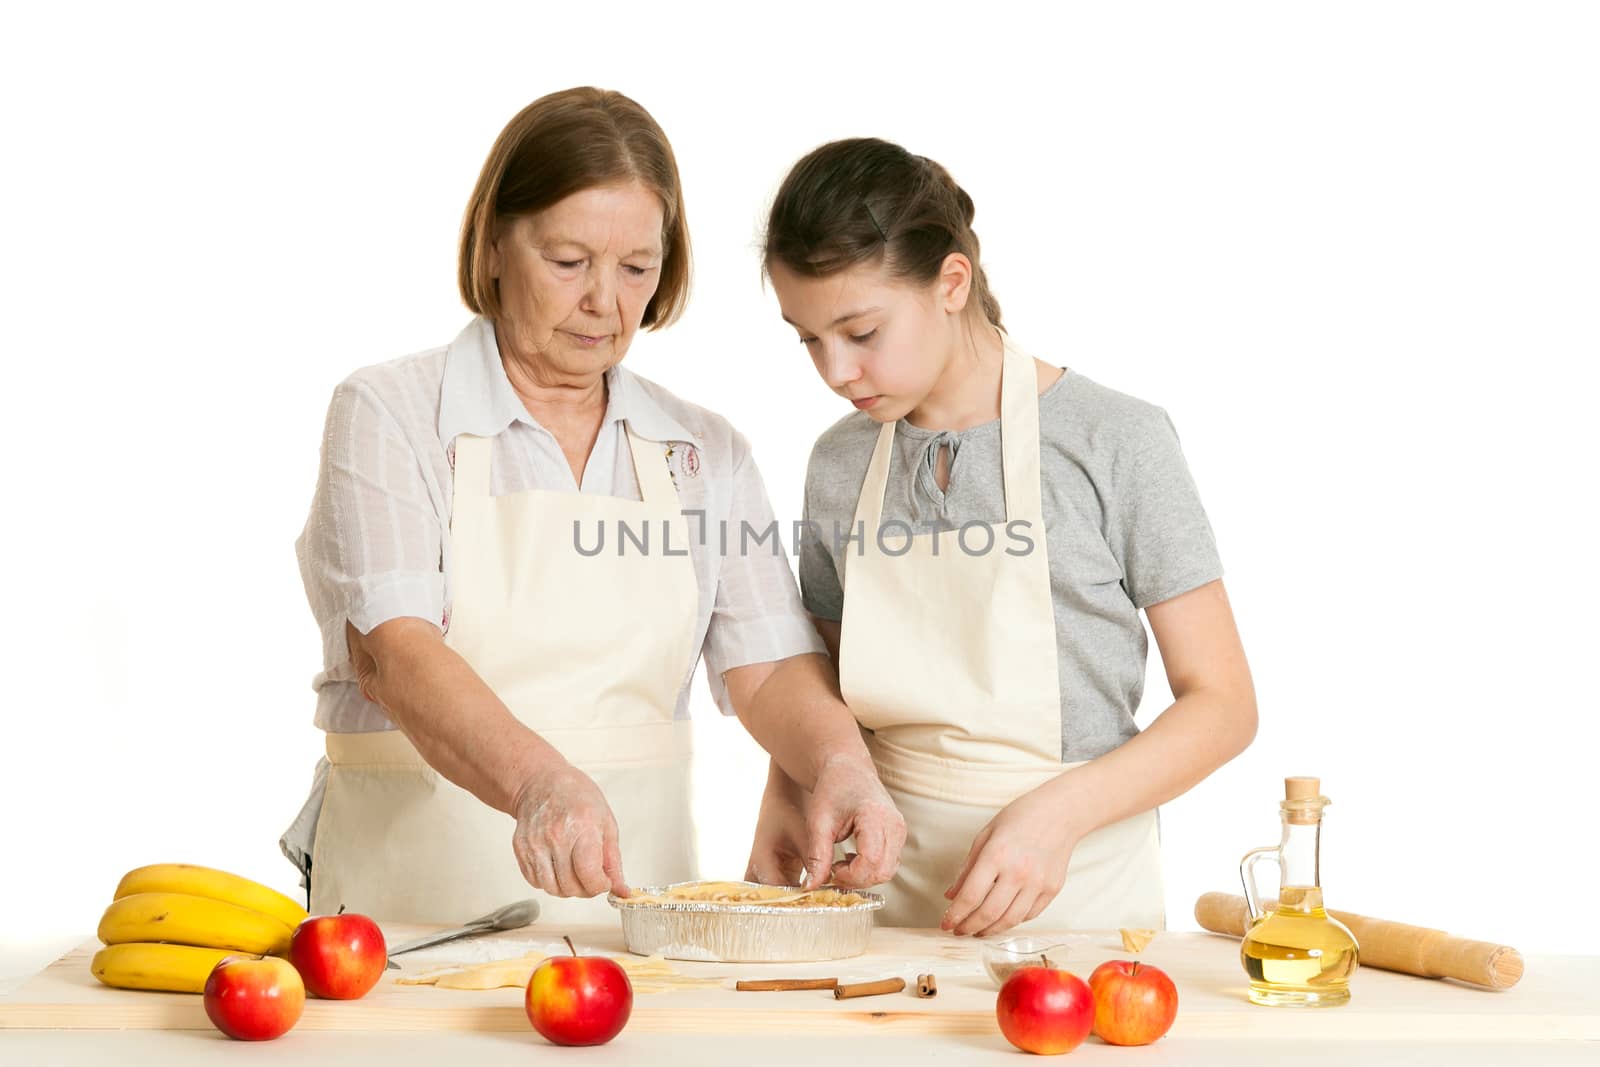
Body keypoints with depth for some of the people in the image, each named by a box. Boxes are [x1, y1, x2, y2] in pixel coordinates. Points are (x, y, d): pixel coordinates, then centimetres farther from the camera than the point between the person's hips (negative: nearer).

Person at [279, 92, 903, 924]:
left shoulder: (706, 454, 13)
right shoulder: (387, 415, 0)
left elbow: (771, 667, 5)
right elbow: (393, 653, -14)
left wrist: (842, 766, -18)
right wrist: (539, 783, -31)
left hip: (630, 905, 3)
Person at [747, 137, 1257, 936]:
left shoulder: (1115, 441, -4)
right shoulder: (840, 464, 9)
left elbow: (1222, 705, -4)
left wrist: (1058, 812, -16)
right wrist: (783, 803, 0)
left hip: (1077, 900, -4)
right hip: (889, 897, 4)